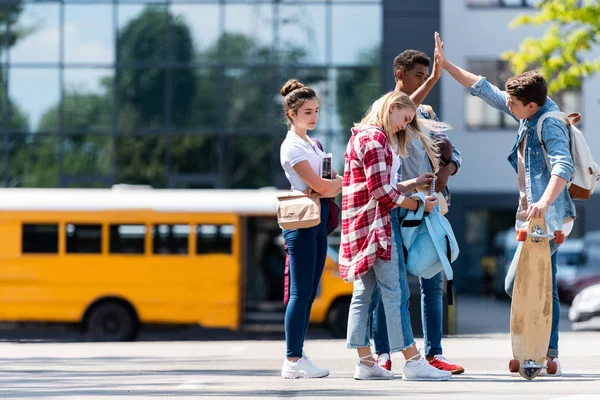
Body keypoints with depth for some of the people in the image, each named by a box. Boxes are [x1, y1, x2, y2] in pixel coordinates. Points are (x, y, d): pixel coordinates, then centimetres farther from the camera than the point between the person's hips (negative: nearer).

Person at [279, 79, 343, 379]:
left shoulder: (312, 145, 18)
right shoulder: (291, 147, -9)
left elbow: (325, 187, 17)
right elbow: (319, 186, -14)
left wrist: (332, 185, -7)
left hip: (319, 219, 9)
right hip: (301, 221, -9)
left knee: (309, 293, 7)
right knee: (300, 292, -10)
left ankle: (298, 357, 9)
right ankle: (292, 361, -9)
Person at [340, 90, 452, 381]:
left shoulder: (363, 136, 20)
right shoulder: (374, 138, -13)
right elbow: (380, 190, -19)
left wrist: (413, 184, 13)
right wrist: (417, 205, -10)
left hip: (360, 226, 11)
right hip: (374, 224, -11)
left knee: (363, 294, 7)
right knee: (392, 293, -10)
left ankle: (365, 362, 7)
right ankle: (413, 362, -10)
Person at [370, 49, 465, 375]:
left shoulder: (427, 113, 18)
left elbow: (451, 153, 17)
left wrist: (446, 169, -4)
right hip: (394, 205, -5)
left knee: (433, 281, 4)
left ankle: (434, 353, 7)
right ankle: (383, 354, -2)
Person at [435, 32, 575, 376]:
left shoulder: (550, 125, -17)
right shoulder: (530, 116, 10)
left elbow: (564, 166, -31)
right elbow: (485, 89, 17)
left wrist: (544, 202, -45)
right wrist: (446, 65, 17)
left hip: (549, 218, -10)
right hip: (538, 218, 10)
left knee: (516, 285, -12)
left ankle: (540, 352, -8)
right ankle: (550, 356, 12)